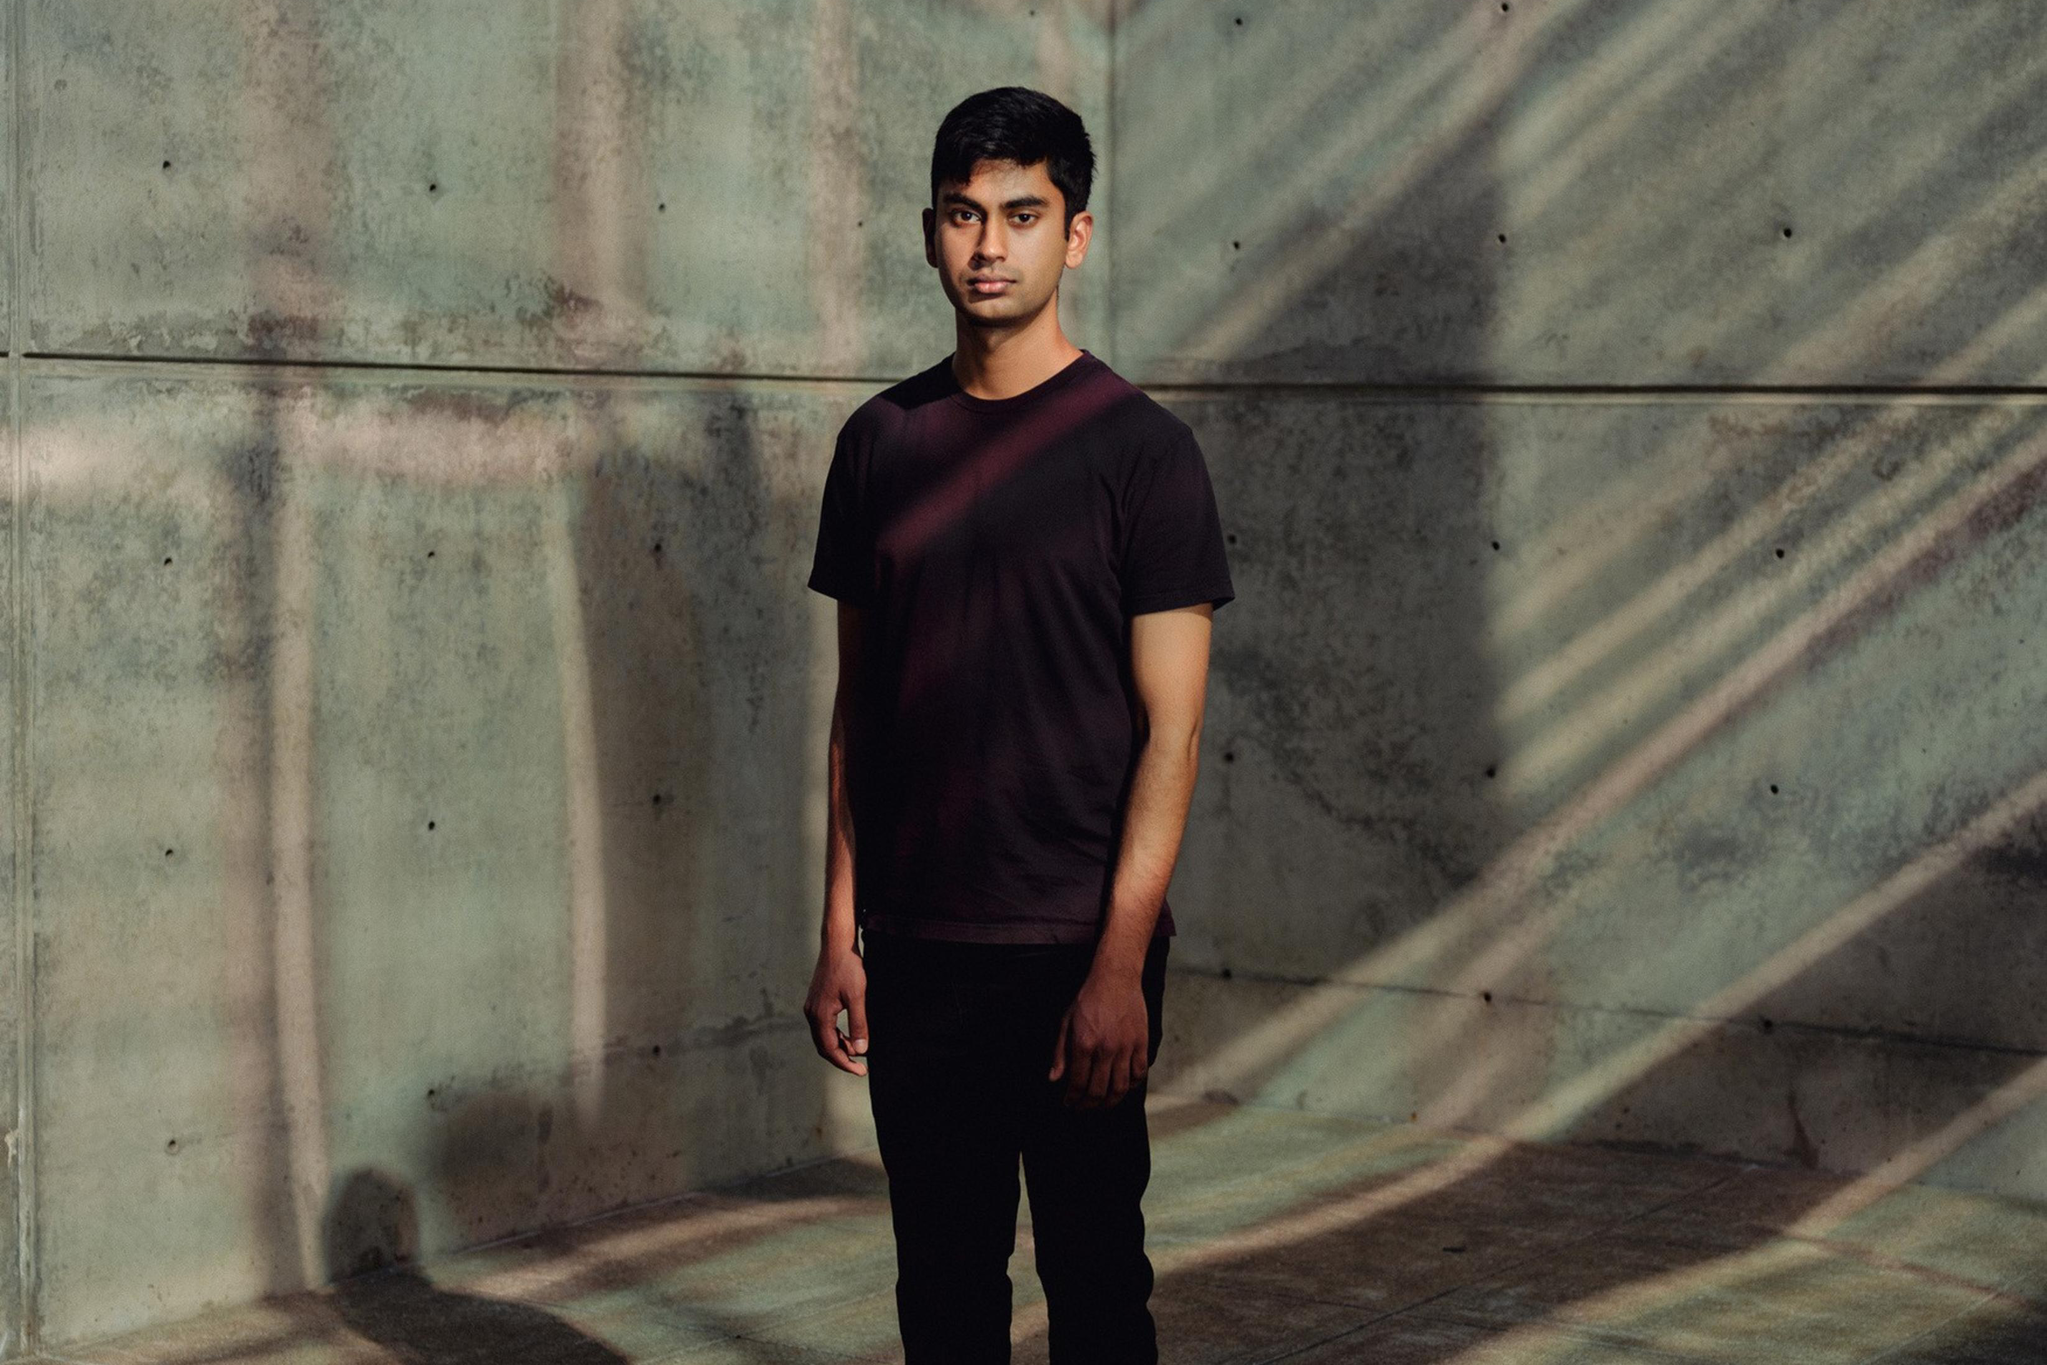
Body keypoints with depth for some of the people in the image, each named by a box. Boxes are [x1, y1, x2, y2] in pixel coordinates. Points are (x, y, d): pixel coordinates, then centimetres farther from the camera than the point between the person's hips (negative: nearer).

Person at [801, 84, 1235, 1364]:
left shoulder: (1141, 449, -6)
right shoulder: (882, 442, 8)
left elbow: (1170, 730, -9)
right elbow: (859, 707, 11)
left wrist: (1119, 963, -15)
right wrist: (841, 934, 6)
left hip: (1073, 951, -4)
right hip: (916, 947, 4)